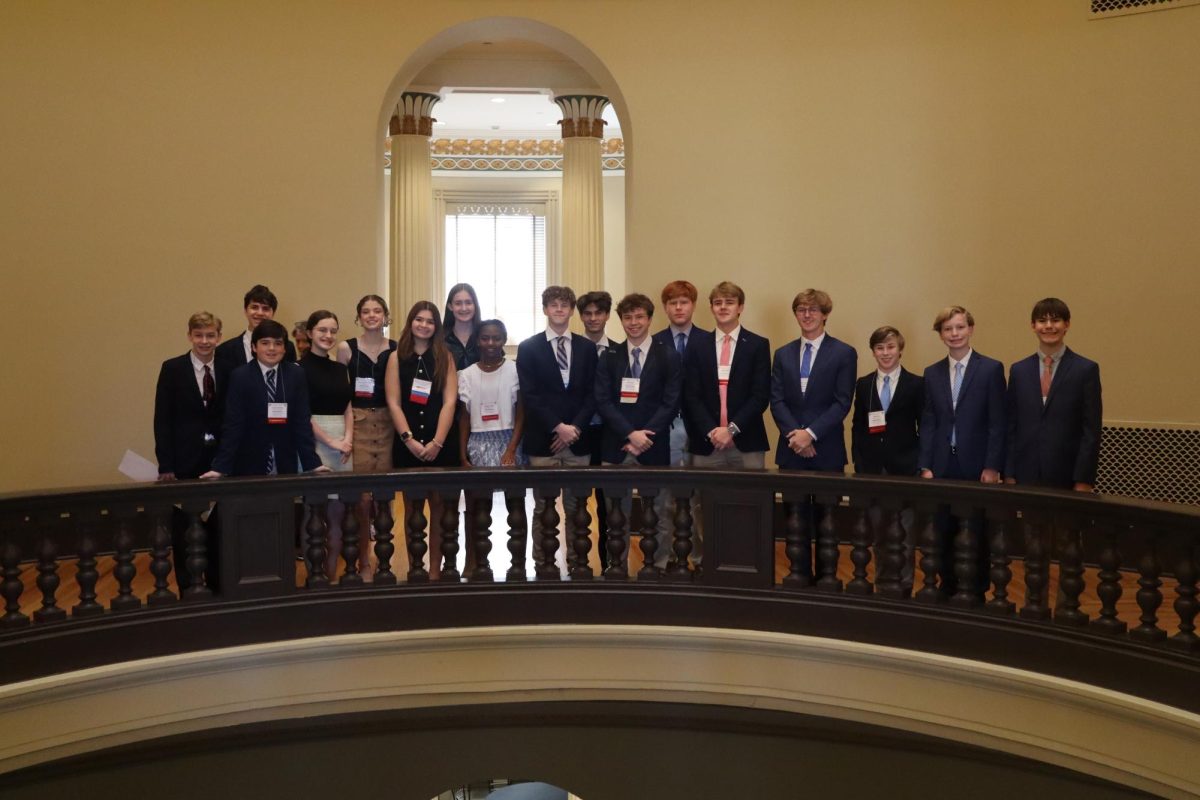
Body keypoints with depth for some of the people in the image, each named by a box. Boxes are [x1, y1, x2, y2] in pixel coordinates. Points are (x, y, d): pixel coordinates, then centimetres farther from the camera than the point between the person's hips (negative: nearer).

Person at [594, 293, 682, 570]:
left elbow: (670, 403, -3)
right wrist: (630, 434, -13)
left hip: (654, 446, -1)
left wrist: (645, 436, -13)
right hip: (616, 445, 2)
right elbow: (603, 402, -1)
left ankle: (660, 567, 13)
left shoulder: (668, 356, 3)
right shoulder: (609, 358, 8)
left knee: (659, 514, 4)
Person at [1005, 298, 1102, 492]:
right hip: (1026, 476, 2)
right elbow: (1011, 427, 8)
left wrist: (1084, 480, -9)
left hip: (1067, 477, -2)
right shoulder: (1018, 370, 9)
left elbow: (1091, 430, -3)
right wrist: (1009, 475, 3)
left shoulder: (1086, 369, 0)